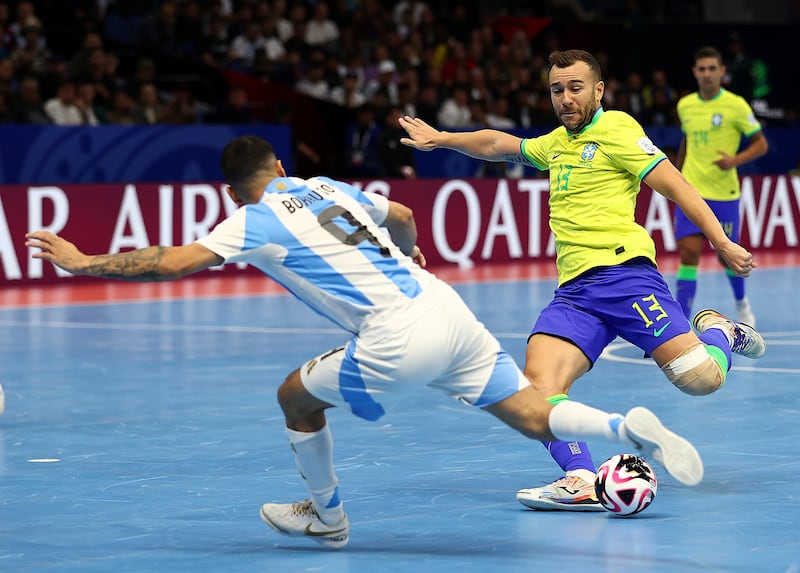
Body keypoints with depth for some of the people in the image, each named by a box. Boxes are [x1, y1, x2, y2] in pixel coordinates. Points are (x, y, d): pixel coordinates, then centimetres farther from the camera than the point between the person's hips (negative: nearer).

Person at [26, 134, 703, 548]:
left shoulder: (256, 221, 2)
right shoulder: (329, 186, 23)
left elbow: (172, 262, -8)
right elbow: (403, 216, 39)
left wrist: (84, 262, 3)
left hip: (400, 340, -7)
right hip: (449, 310, 7)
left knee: (297, 396, 15)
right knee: (531, 415, 8)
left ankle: (326, 518, 29)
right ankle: (627, 427, -16)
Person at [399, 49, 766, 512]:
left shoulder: (615, 128, 2)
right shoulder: (556, 144, 25)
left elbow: (674, 184, -3)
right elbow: (497, 145, 44)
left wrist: (723, 243, -9)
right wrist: (441, 139, 48)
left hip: (623, 272, -6)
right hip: (573, 290, 6)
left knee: (700, 378, -17)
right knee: (539, 384, -21)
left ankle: (717, 330, 16)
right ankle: (583, 482, -26)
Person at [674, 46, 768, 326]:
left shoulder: (736, 105, -7)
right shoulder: (685, 105, 6)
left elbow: (761, 144, -3)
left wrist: (735, 160, -20)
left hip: (723, 193, -2)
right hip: (691, 190, 2)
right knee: (689, 253, -10)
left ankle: (741, 302, 39)